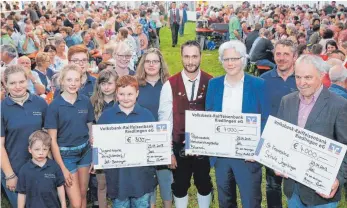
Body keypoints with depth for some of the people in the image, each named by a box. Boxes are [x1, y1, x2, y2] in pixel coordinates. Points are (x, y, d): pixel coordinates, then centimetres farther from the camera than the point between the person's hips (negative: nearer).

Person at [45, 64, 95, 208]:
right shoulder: (54, 105, -12)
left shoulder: (86, 101, -2)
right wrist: (62, 168, -11)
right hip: (65, 154, -3)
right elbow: (52, 140, -9)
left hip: (85, 151, 4)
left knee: (83, 195, 14)